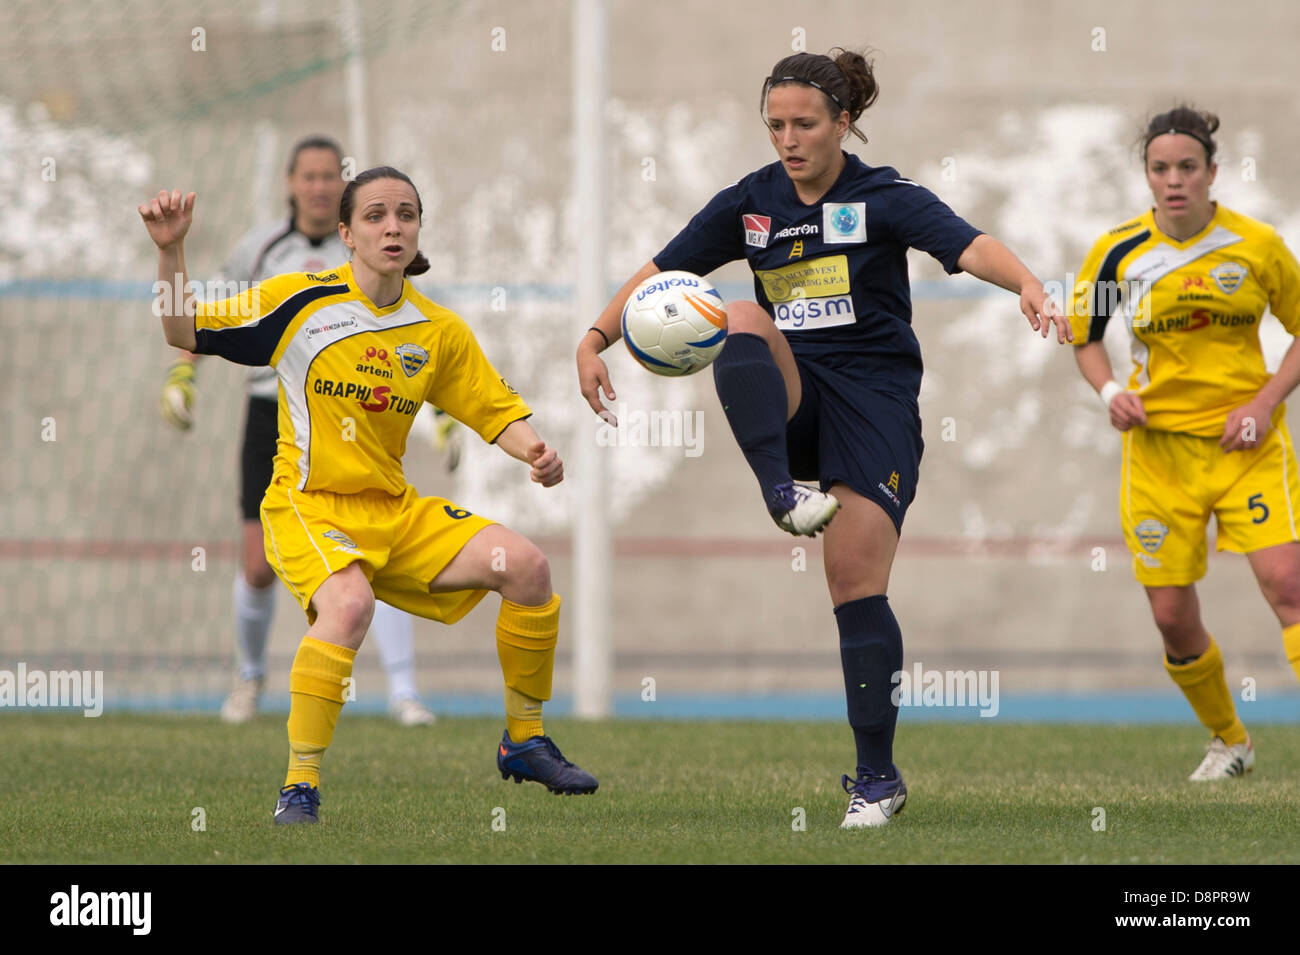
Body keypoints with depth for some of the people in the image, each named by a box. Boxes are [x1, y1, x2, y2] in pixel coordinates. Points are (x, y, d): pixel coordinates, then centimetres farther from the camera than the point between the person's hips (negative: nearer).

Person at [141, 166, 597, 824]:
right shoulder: (301, 301, -7)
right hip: (307, 508, -5)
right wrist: (170, 253, -19)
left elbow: (495, 410, 11)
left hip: (395, 511, 5)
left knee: (525, 565, -10)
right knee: (349, 603, -37)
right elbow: (183, 332, -4)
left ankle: (523, 742, 10)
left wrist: (535, 454, -10)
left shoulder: (439, 330, 5)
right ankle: (299, 788, -27)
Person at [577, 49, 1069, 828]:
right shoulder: (750, 203, 6)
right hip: (792, 398, 3)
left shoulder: (884, 199, -6)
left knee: (858, 585, -10)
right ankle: (783, 494, -37)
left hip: (874, 398, -3)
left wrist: (1028, 285, -41)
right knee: (740, 318, -27)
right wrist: (596, 341, -5)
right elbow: (661, 274, 9)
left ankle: (878, 777, -2)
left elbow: (968, 246, -22)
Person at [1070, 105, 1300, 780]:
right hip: (1160, 445, 2)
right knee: (1172, 616, 1)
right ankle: (1229, 741, 25)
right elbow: (1083, 335, 13)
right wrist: (1110, 392, -6)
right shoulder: (1118, 253, -2)